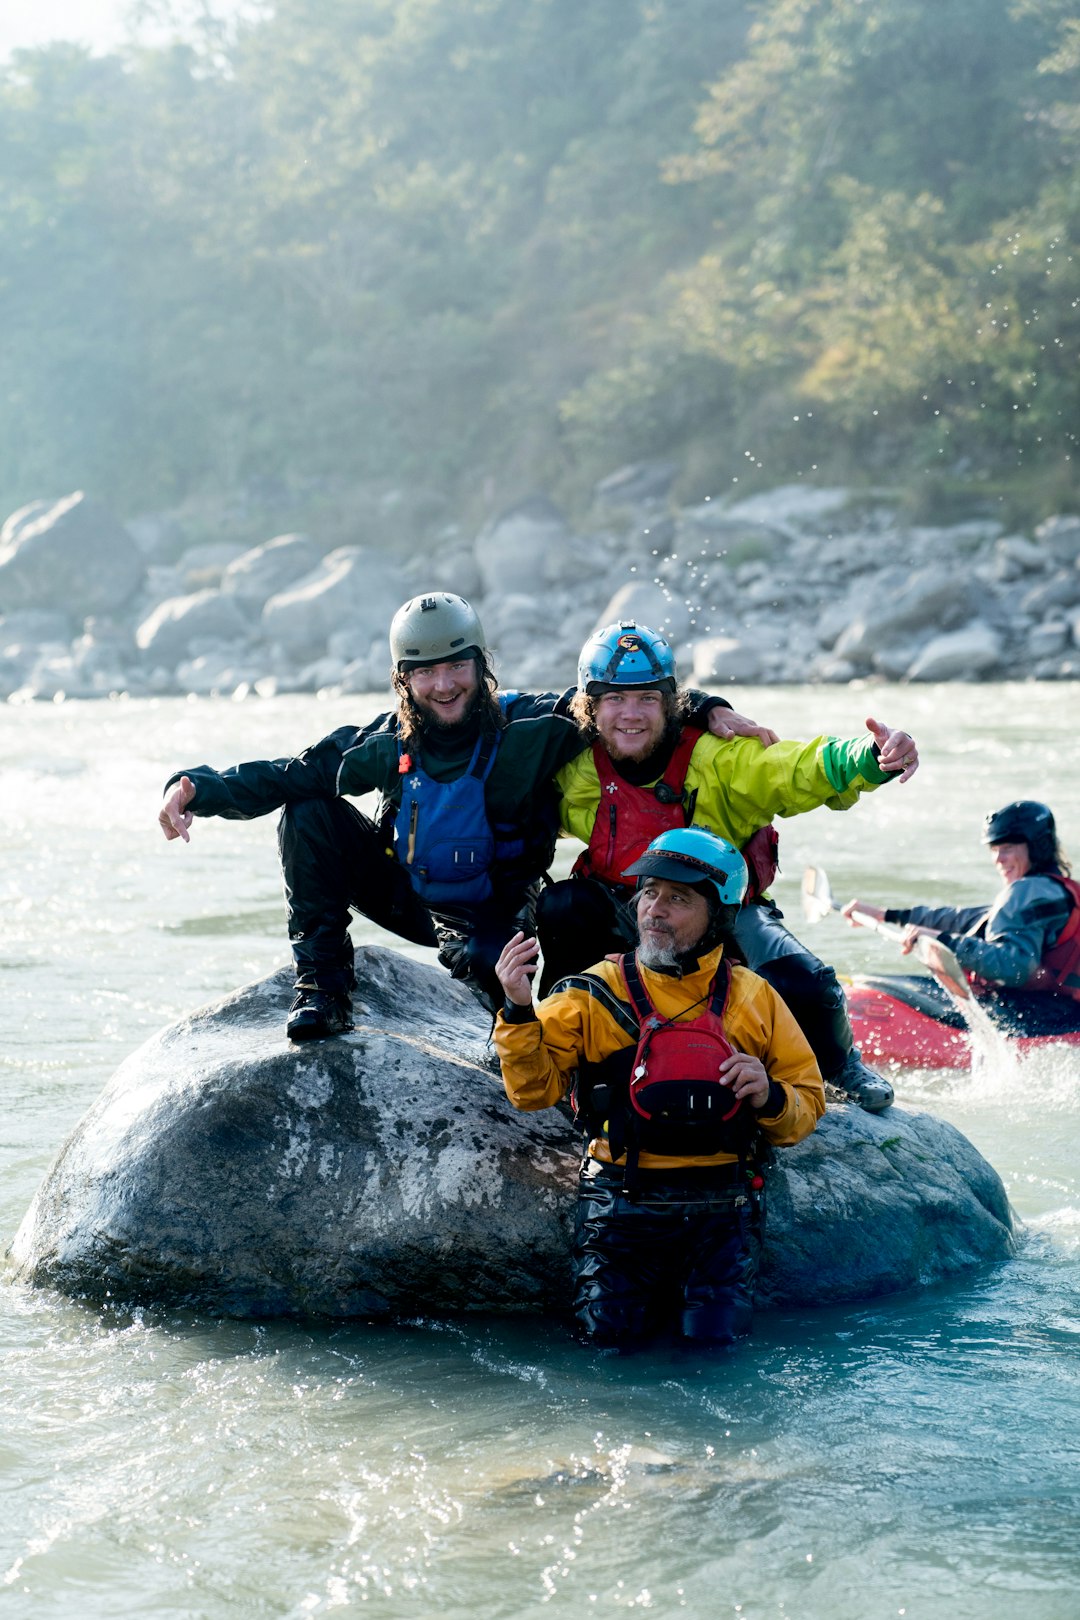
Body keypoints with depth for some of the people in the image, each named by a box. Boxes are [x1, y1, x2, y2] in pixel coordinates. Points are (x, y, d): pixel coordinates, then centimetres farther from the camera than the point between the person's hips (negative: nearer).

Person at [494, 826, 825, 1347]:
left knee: (715, 1334, -13)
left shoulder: (754, 1000, 8)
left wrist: (771, 1098, -9)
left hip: (721, 1208, 1)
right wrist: (519, 1012, -19)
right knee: (609, 1330, -13)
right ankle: (655, 1286, 20)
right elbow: (535, 1089, -3)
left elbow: (807, 1102, 14)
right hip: (624, 1202, -1)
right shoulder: (595, 995, 4)